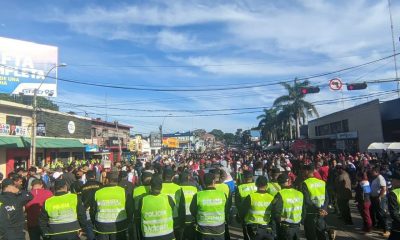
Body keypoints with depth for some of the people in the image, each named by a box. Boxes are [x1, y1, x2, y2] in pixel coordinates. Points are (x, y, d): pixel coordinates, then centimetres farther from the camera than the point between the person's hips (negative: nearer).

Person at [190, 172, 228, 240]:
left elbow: (193, 211, -3)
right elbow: (227, 211, 0)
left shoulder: (198, 196, -18)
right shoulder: (222, 194, -14)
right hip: (219, 230, 1)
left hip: (203, 230, -1)